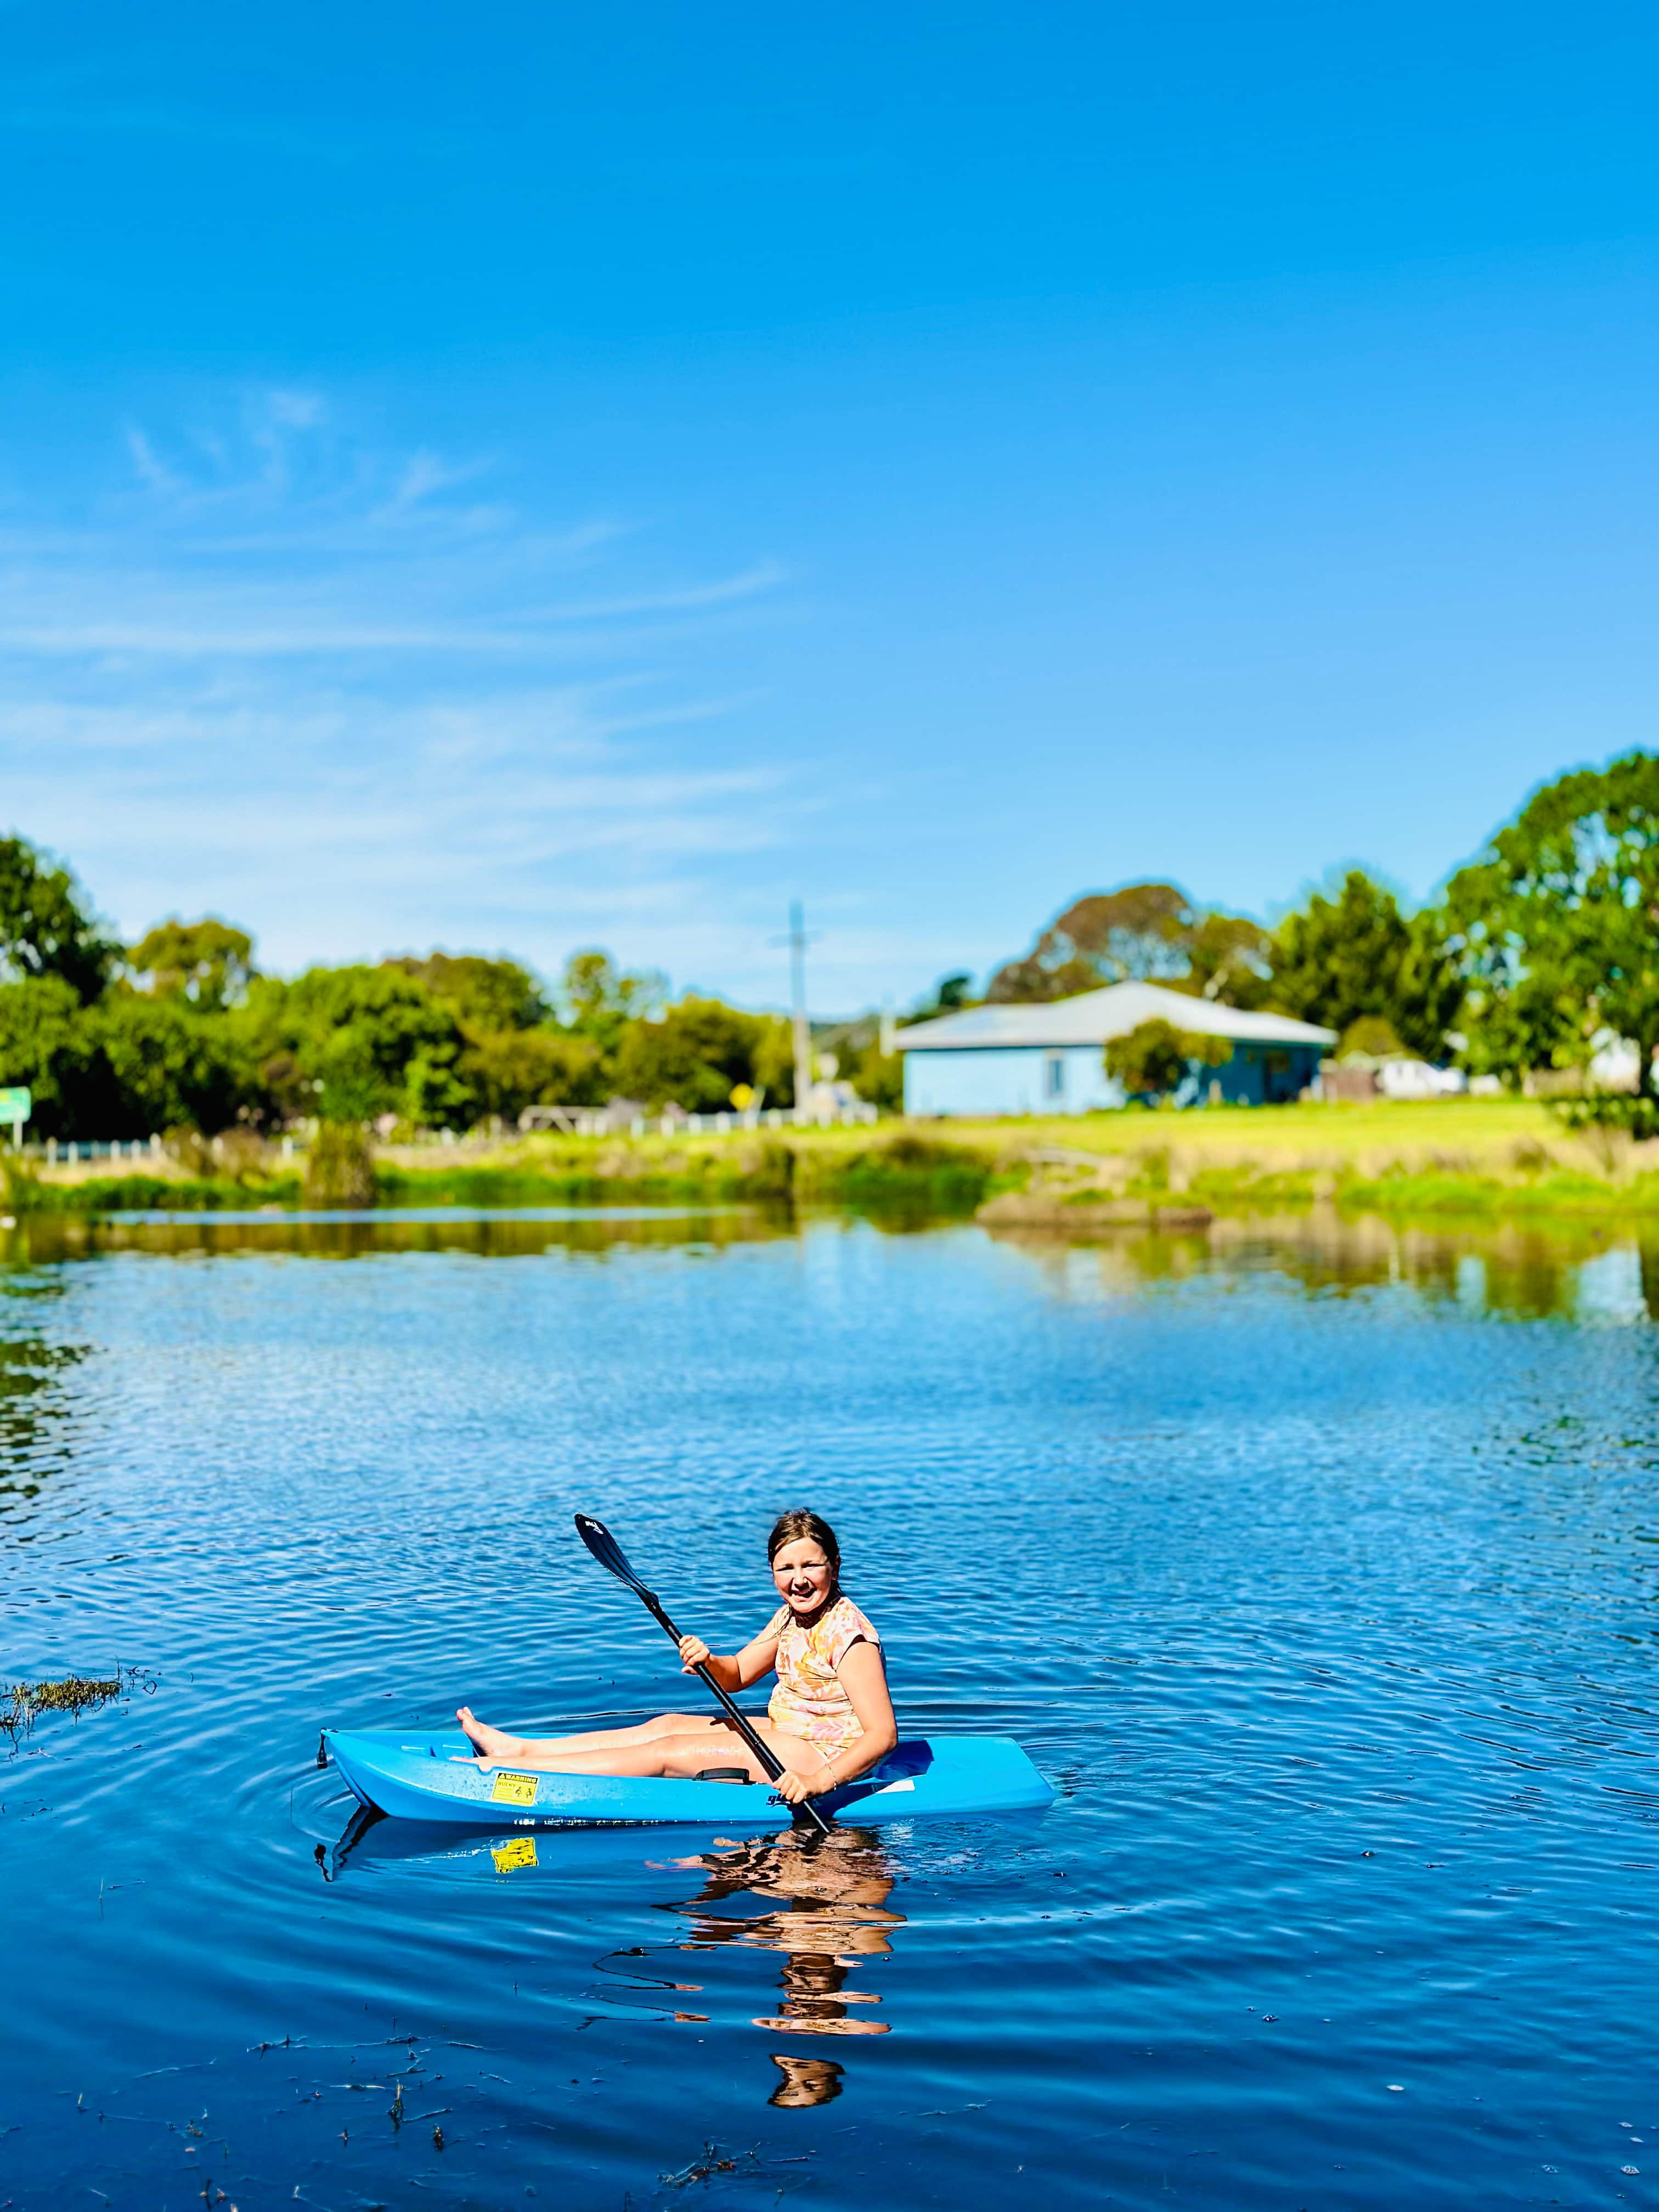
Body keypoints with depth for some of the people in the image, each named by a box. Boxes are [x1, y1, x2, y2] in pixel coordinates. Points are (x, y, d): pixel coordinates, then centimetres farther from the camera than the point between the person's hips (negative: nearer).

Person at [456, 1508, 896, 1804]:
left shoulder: (847, 1635, -22)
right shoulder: (791, 1615, 6)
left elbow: (883, 1733, -27)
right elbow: (736, 1675, 11)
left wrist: (819, 1781, -38)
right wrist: (707, 1662, -12)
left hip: (818, 1758, -9)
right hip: (786, 1734, 9)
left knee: (667, 1751, -10)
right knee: (667, 1725, 9)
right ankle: (521, 1748, 14)